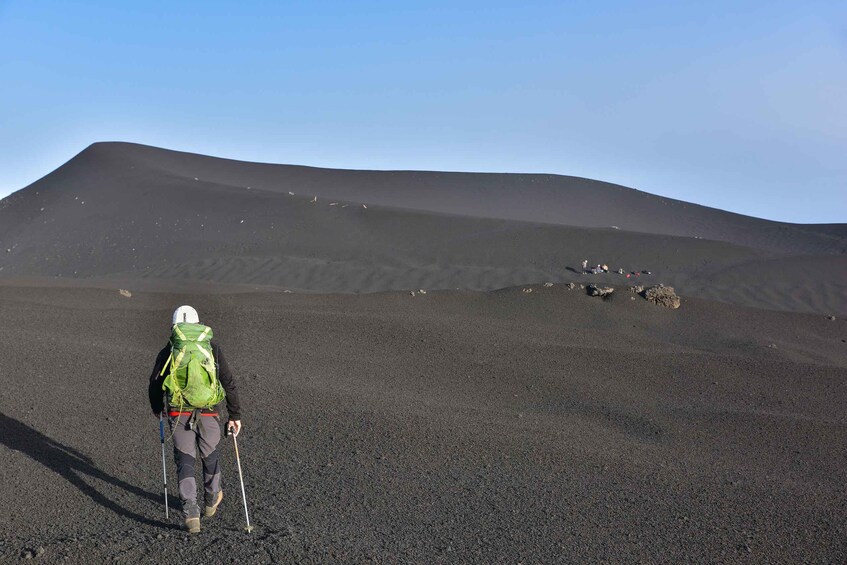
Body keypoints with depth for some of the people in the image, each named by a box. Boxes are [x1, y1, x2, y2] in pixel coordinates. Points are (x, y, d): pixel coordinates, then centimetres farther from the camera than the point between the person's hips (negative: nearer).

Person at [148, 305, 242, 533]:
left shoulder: (167, 351, 4)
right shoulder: (212, 348, 4)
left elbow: (155, 384, 10)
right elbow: (229, 383, 0)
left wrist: (156, 408, 29)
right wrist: (235, 415, 5)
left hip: (178, 415, 0)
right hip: (208, 415, 0)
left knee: (185, 463, 6)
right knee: (210, 456, 21)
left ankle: (191, 514, -7)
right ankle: (212, 501, 41)